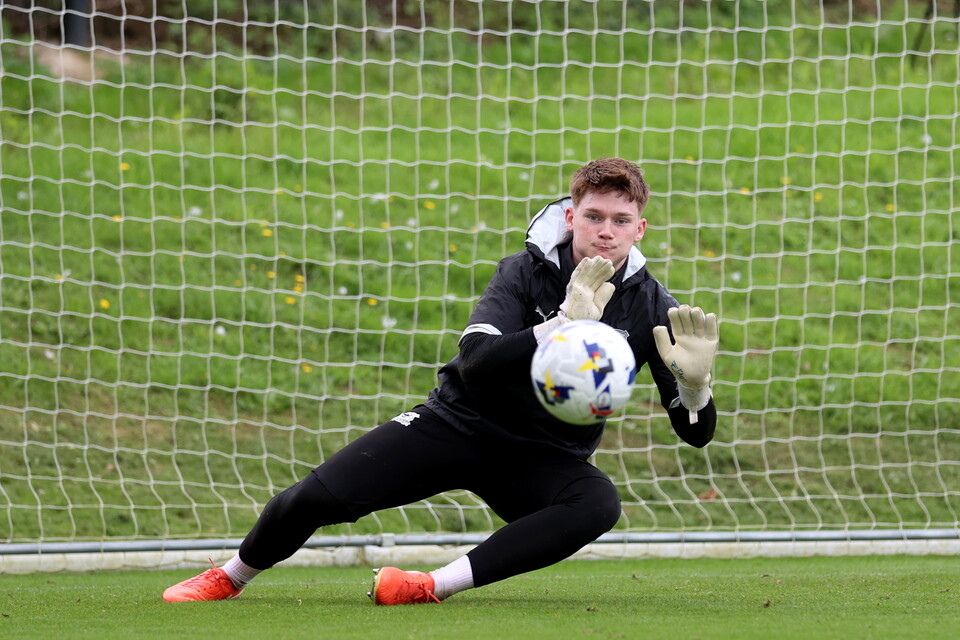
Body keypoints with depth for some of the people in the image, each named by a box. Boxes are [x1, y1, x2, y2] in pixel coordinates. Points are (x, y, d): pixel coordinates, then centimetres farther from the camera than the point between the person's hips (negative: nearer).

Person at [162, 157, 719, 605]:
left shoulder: (651, 307, -9)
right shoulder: (527, 272, -11)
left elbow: (697, 432, -9)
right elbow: (475, 360, -29)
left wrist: (694, 378, -32)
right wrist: (559, 327, -42)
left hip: (545, 461, 1)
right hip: (461, 422, -1)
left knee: (599, 503, -36)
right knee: (317, 498, -16)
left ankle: (435, 587, -37)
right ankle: (230, 578, 15)